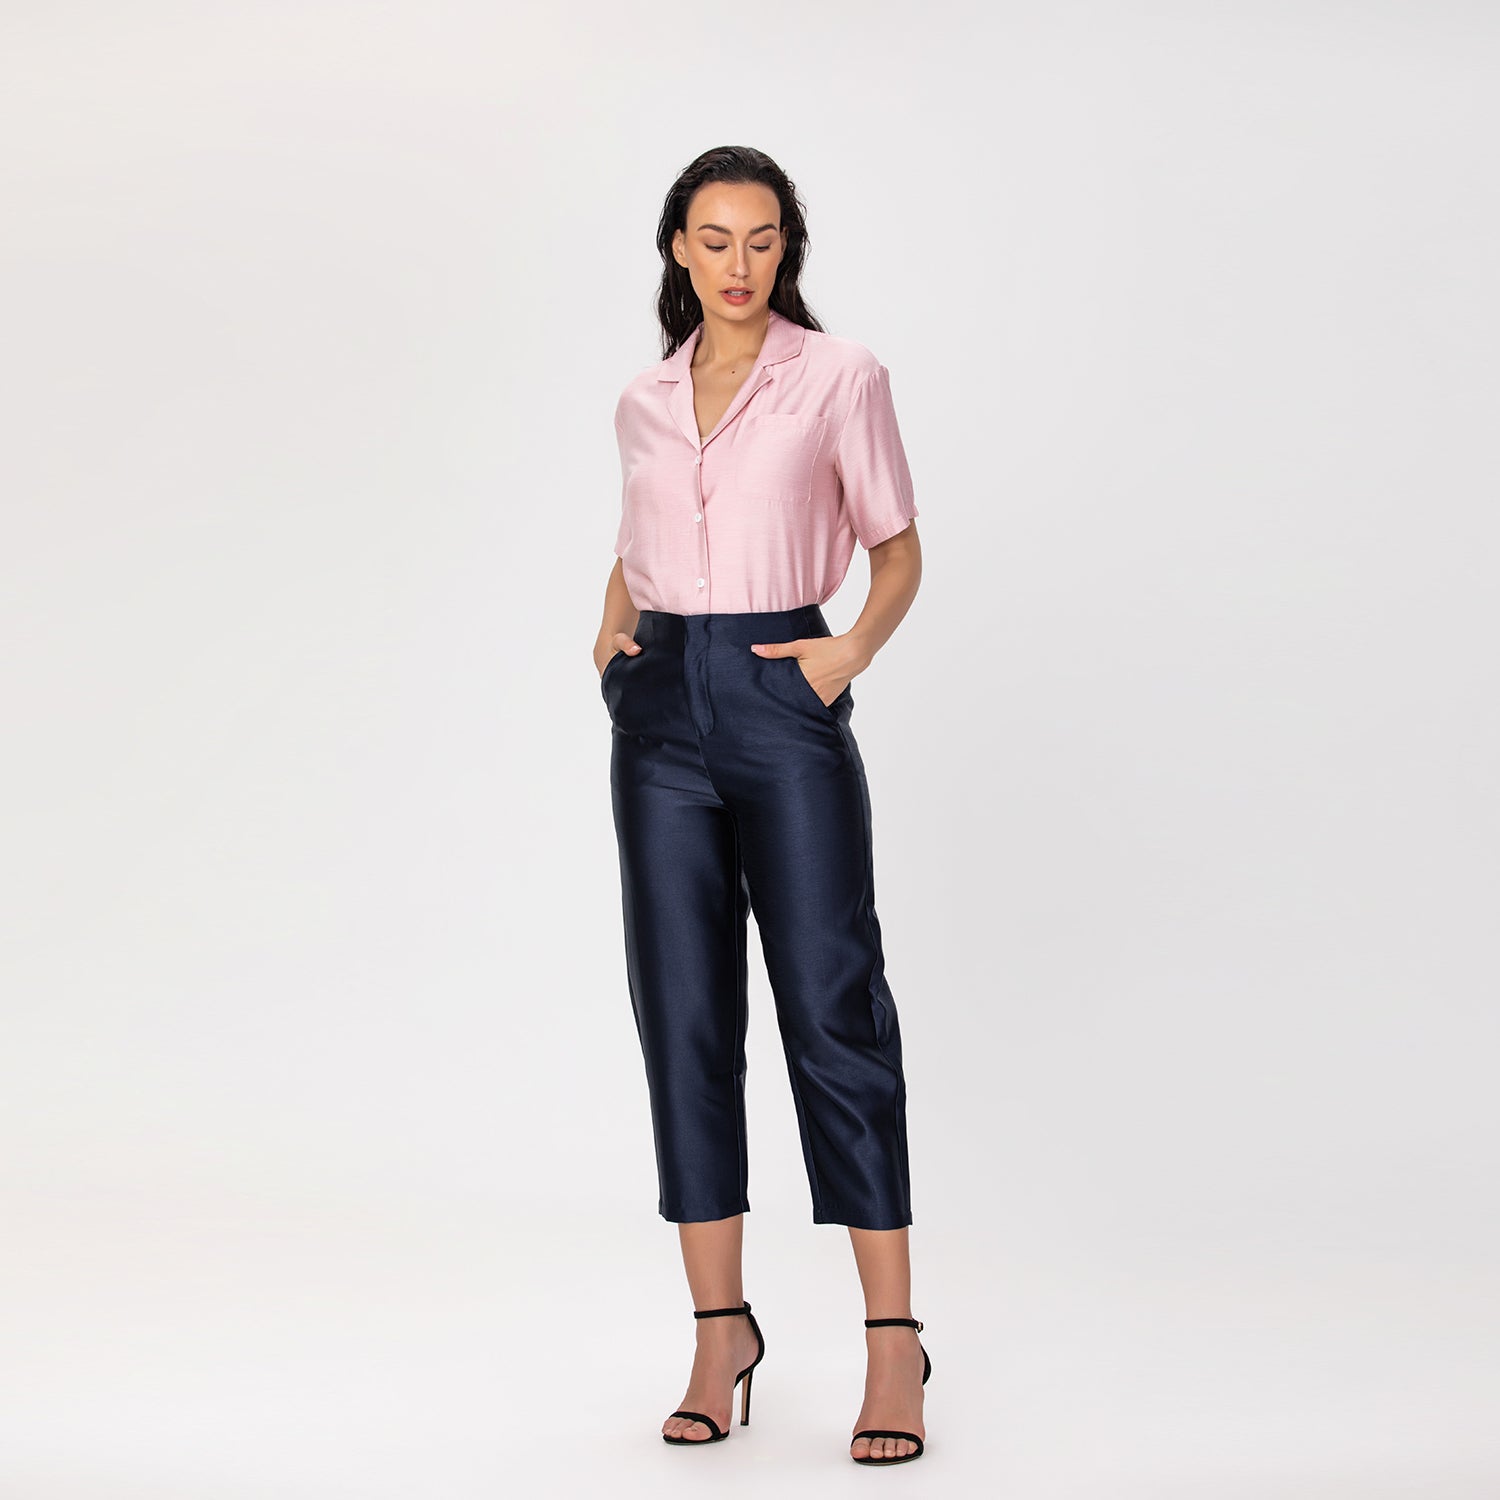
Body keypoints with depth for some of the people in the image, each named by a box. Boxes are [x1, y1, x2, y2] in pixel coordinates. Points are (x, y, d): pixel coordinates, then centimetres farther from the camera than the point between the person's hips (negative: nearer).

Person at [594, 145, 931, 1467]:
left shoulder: (840, 376, 2)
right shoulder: (646, 402, 13)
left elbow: (898, 549, 5)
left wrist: (855, 649, -12)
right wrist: (611, 637, 9)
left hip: (782, 700, -4)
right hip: (662, 710, 4)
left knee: (832, 1009, -5)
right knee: (685, 1014, 3)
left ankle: (893, 1337, 3)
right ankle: (721, 1331, 12)